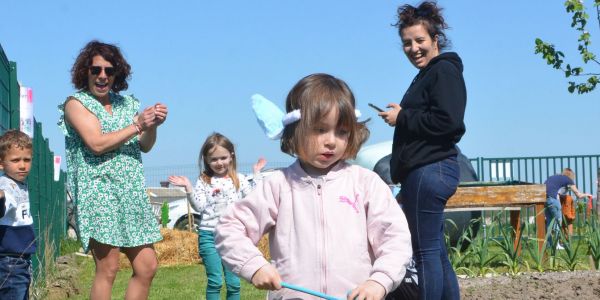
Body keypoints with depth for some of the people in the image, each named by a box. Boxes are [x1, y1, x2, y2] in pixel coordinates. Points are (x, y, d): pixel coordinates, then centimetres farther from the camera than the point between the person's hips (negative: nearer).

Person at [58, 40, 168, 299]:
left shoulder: (127, 103, 18)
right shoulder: (76, 103, 1)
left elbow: (145, 146, 14)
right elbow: (97, 144, -13)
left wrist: (153, 125, -6)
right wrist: (137, 125, -12)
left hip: (132, 194, 6)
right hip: (98, 190, -6)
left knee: (147, 267, 3)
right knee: (107, 269, -12)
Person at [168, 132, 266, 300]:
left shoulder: (239, 179, 7)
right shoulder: (203, 181, 3)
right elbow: (199, 206, -4)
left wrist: (256, 174, -2)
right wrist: (188, 188, -14)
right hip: (209, 235, -1)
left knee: (234, 283, 4)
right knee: (215, 281, -3)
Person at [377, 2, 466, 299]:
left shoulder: (444, 71, -9)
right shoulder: (427, 74, 21)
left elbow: (447, 121, -21)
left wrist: (402, 117, -11)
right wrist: (401, 114, 10)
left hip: (430, 171, -11)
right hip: (428, 171, 11)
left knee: (426, 251, -8)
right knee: (436, 251, 12)